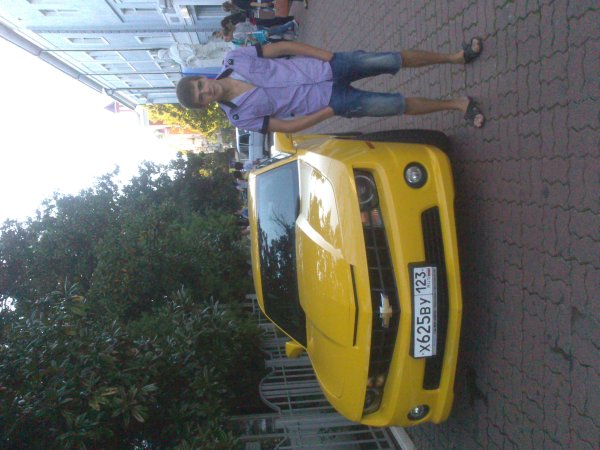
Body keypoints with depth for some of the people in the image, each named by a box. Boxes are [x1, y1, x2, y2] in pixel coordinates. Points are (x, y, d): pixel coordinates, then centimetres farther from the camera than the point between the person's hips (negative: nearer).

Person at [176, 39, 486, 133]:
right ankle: (457, 104, 14)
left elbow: (282, 47, -2)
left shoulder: (233, 59, -6)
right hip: (331, 101, -2)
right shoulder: (241, 116, -10)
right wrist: (327, 112, -13)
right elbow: (287, 126, -8)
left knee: (392, 60, -8)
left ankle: (456, 57, 16)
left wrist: (327, 55, -7)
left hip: (327, 66, 2)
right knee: (398, 104, -8)